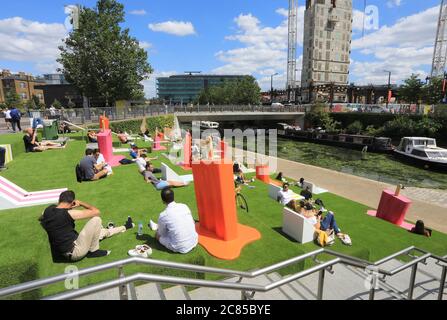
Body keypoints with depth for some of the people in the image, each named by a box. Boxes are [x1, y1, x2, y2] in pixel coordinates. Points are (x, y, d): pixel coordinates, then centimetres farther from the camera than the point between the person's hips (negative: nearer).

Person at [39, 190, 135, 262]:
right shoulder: (68, 213, -25)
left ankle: (124, 228, 41)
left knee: (100, 231, 20)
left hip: (62, 251, 9)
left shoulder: (48, 210, -3)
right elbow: (97, 212, -19)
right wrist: (81, 203, -7)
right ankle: (93, 251, 4)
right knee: (96, 219, -13)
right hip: (74, 252, -9)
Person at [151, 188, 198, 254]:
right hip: (195, 242, 5)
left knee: (158, 235, 17)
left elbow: (162, 234, 2)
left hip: (180, 248, -4)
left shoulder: (163, 215, -15)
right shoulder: (184, 206, -3)